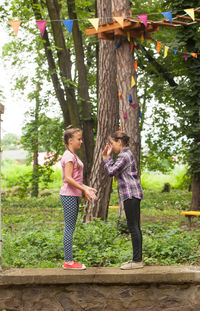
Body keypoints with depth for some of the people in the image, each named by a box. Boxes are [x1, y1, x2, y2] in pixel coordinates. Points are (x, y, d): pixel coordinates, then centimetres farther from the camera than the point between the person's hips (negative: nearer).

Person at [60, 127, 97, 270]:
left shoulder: (74, 156, 17)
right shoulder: (69, 156, -13)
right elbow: (68, 178, -20)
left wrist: (86, 188, 12)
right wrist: (84, 190, -19)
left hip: (73, 195, 10)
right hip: (69, 195, -10)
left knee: (70, 228, 10)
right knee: (69, 228, -6)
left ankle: (68, 261, 15)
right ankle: (68, 261, -1)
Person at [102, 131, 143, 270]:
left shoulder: (124, 155, -13)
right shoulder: (126, 154, 19)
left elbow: (111, 171, -16)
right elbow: (114, 171, 20)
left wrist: (107, 158, -1)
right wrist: (106, 157, 13)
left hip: (131, 194, -10)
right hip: (132, 195, 10)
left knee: (133, 227, -8)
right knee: (135, 227, 11)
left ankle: (137, 261, -5)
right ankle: (137, 259, 16)